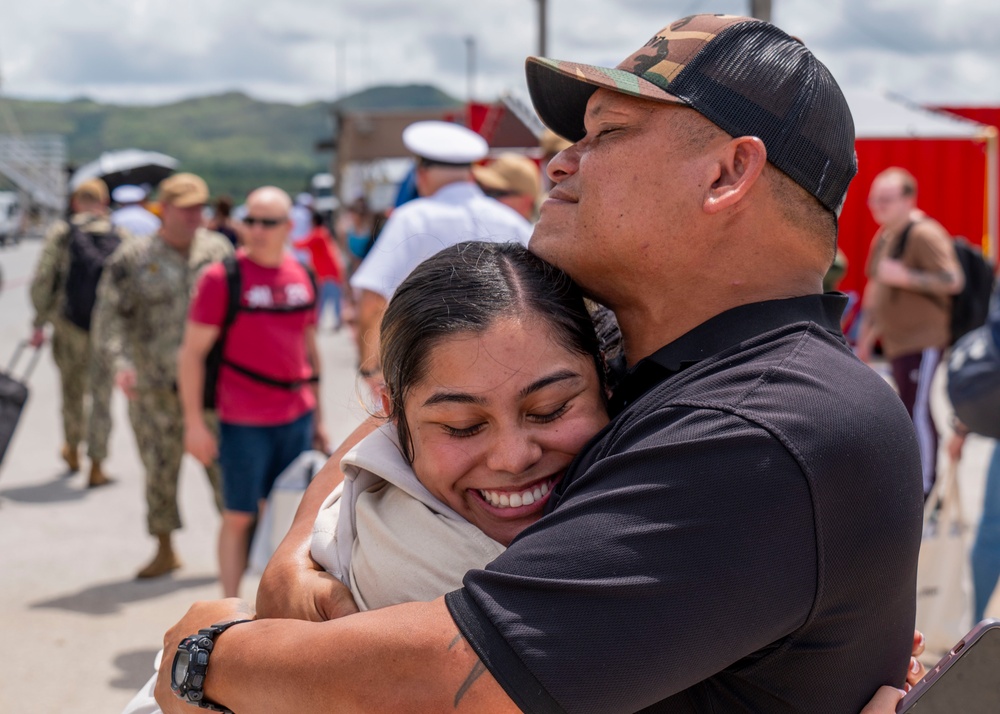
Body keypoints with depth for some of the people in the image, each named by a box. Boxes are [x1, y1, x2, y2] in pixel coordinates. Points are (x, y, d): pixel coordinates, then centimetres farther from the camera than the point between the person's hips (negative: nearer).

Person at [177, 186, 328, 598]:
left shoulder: (301, 276, 8)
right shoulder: (223, 277, -7)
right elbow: (192, 352, -6)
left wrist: (318, 417, 17)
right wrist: (194, 422, -11)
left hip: (297, 417, 5)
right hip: (244, 422, -4)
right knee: (238, 517, 3)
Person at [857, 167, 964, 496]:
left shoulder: (924, 234, -13)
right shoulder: (883, 237, 16)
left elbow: (952, 281, -21)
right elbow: (875, 290, 25)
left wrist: (904, 277, -26)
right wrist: (866, 334, 26)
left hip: (923, 342, -9)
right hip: (896, 342, 9)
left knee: (918, 411, -9)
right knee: (910, 412, 13)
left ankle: (925, 487, -1)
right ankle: (911, 480, 21)